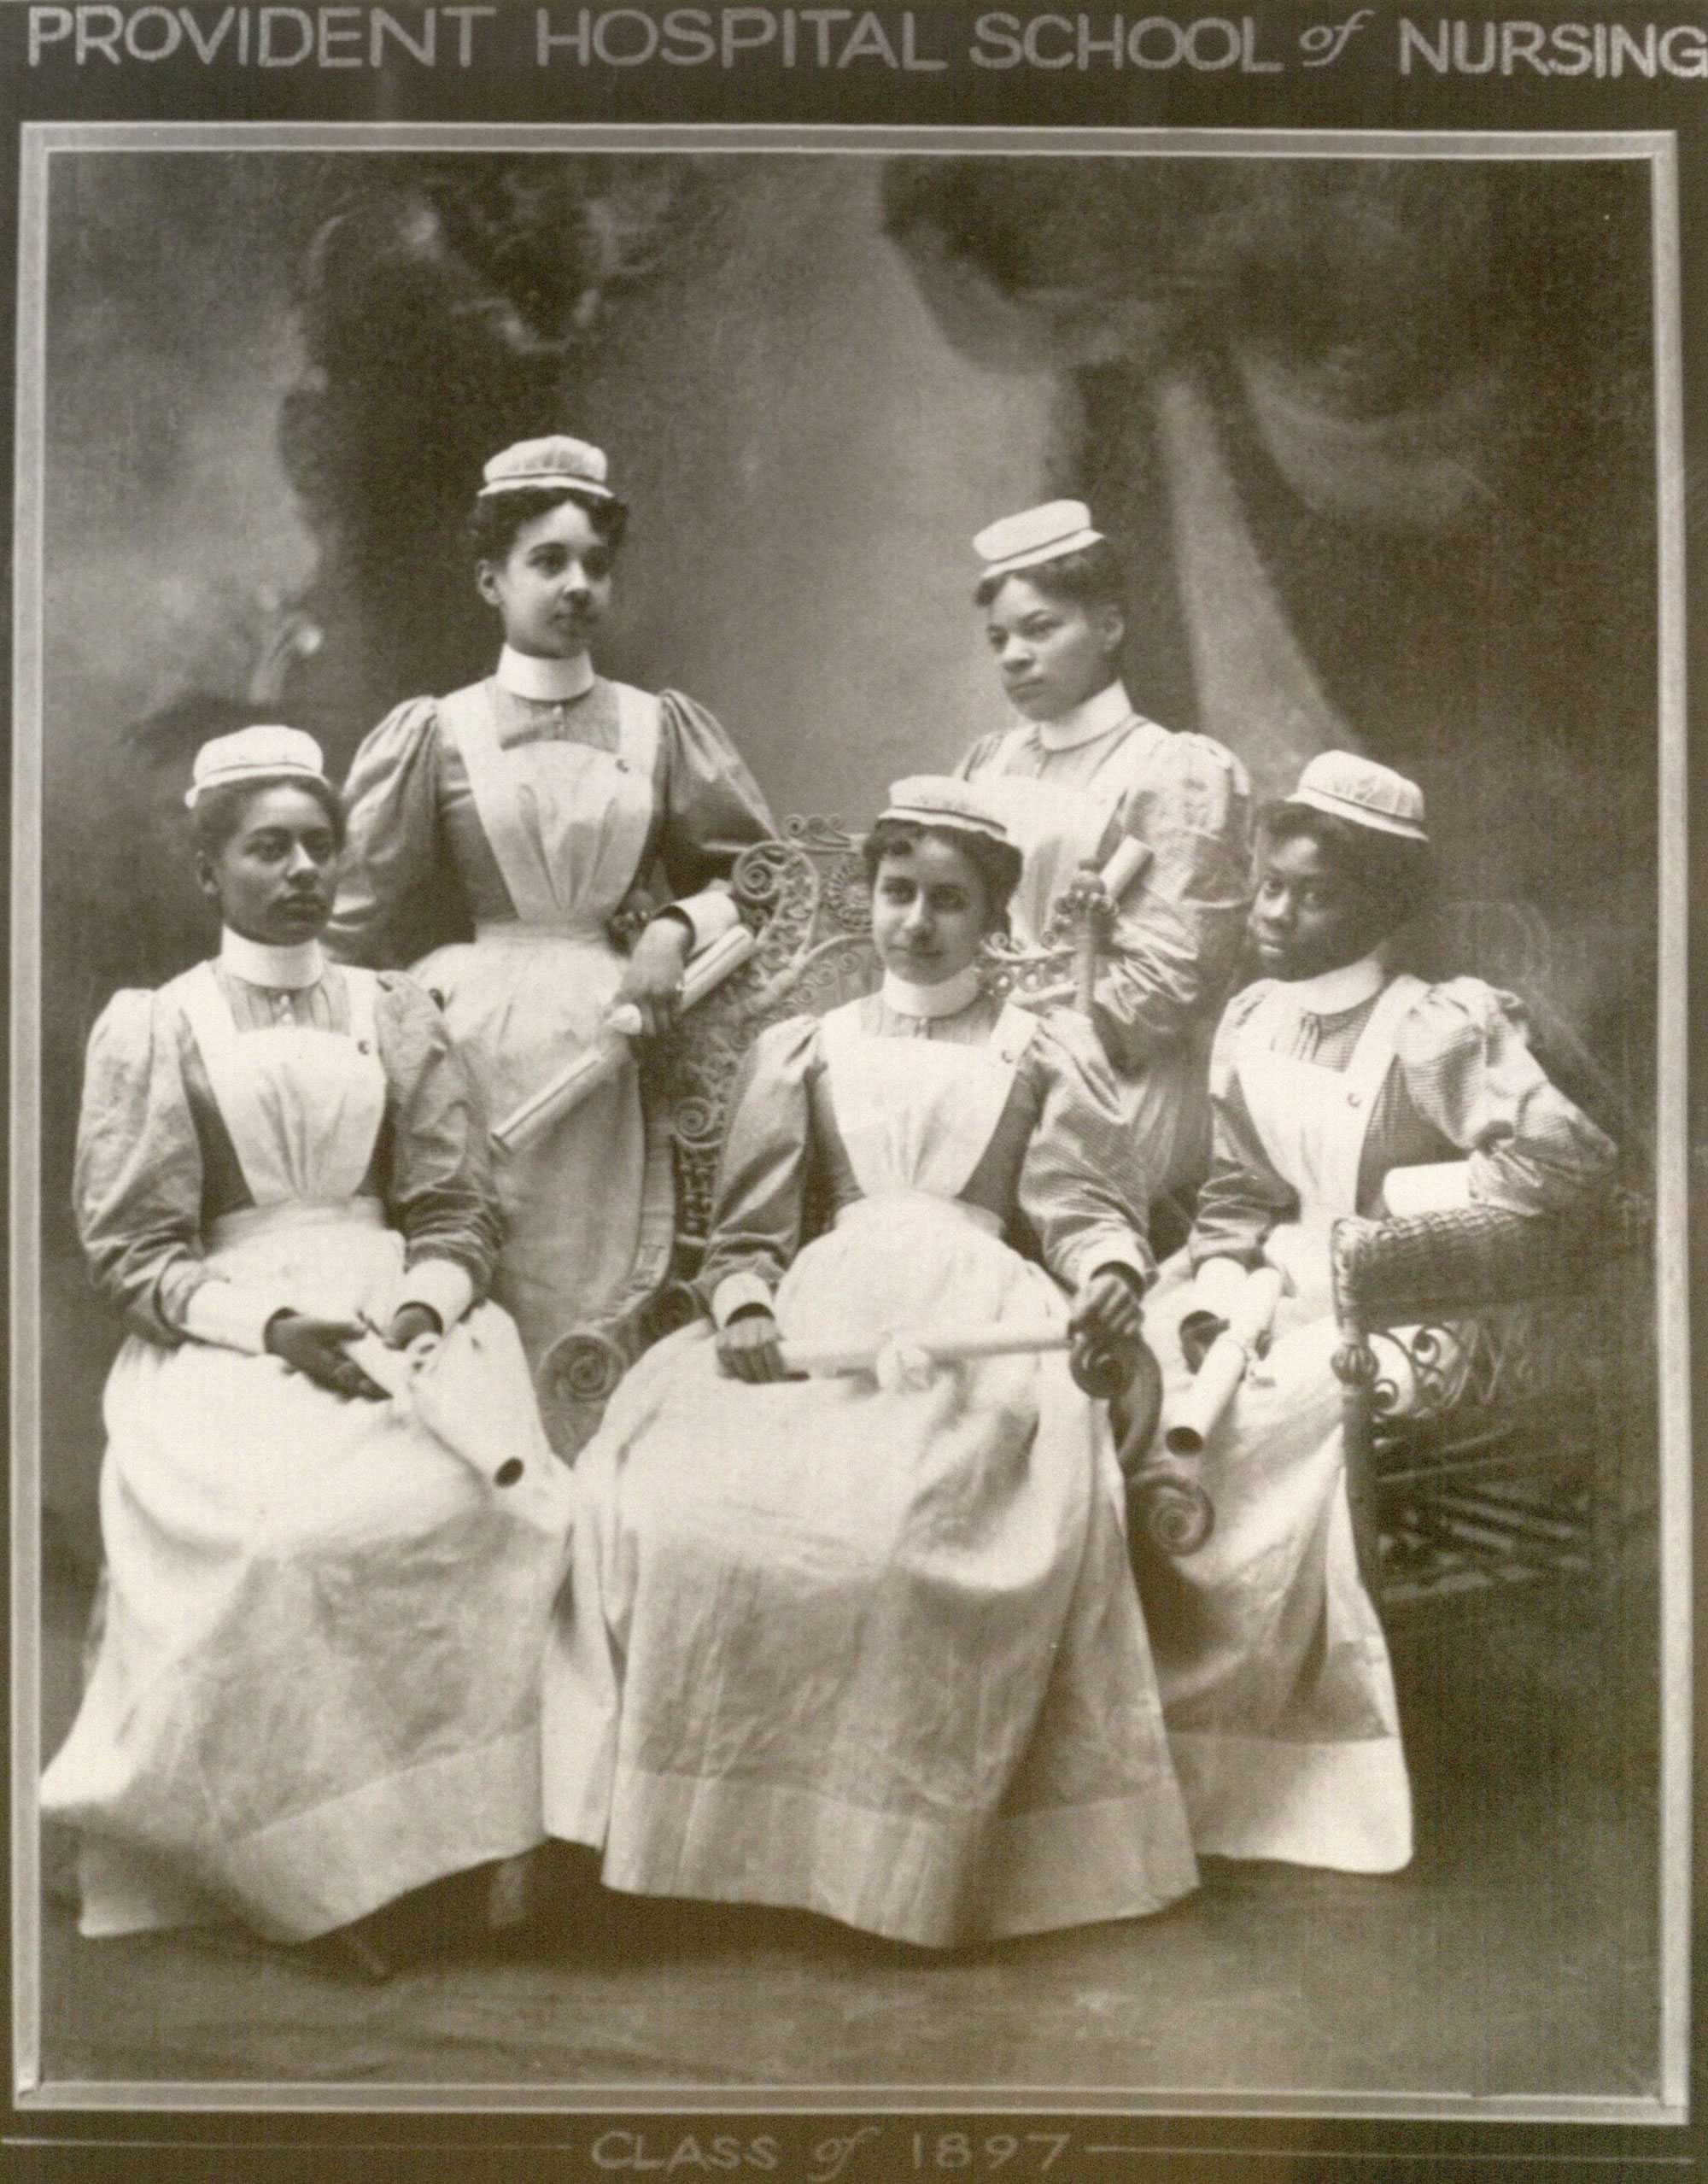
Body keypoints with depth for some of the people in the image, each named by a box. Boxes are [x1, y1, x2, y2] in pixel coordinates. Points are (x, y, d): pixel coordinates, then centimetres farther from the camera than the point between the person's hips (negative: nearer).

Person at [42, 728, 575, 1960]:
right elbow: (134, 1252, 2)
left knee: (464, 1499, -30)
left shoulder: (398, 1016, 15)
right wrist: (277, 1326, -14)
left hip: (401, 1319, 2)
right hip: (222, 1342, -2)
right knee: (279, 1525, -32)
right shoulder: (151, 1028, 8)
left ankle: (459, 1839, -15)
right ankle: (314, 1870, -15)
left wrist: (424, 1308, -12)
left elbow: (459, 1213, 11)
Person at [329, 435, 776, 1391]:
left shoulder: (660, 728, 9)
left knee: (601, 1328, 1)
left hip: (610, 1055, 2)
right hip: (472, 1047, -1)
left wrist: (676, 928, -3)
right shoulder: (434, 733, 5)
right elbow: (368, 926, 8)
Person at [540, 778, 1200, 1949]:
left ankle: (924, 1856, -18)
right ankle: (730, 1822, -17)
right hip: (823, 1312, 2)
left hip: (982, 1321, -2)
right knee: (671, 1481, -26)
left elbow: (1084, 1206, 8)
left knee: (936, 1518, -32)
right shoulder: (800, 1049, 26)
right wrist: (744, 1306, -6)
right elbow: (748, 1231, 17)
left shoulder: (1047, 1052, 23)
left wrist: (1112, 1270, -16)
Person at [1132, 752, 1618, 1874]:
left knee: (1269, 1427, -24)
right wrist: (1212, 1295, -9)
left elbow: (1571, 1155, -23)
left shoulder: (1433, 1032, -16)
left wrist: (1399, 1192, -15)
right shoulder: (1250, 1023, 5)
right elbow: (1236, 1194, 10)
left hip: (1392, 1311, -6)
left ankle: (1215, 1746, -3)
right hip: (1278, 1287, 7)